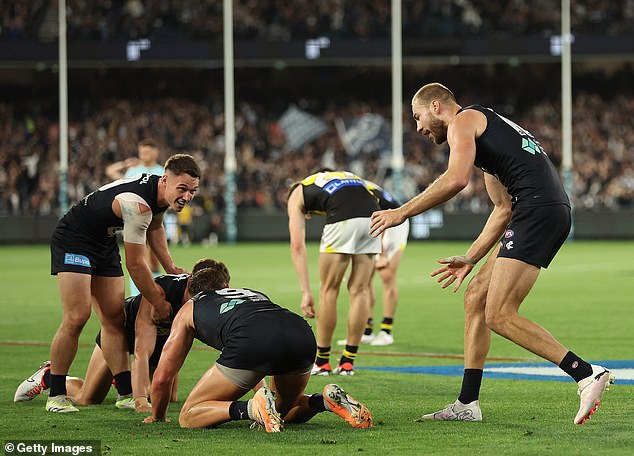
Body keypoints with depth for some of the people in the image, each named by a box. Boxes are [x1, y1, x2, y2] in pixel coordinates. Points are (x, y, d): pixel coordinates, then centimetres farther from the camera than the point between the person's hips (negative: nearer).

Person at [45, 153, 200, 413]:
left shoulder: (162, 195, -5)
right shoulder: (137, 205, -34)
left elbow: (154, 226, 20)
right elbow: (135, 265, -26)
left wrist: (170, 268, 13)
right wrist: (158, 303, -15)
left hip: (104, 243, 9)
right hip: (73, 240, -9)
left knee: (114, 318, 2)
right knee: (77, 317, -17)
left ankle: (126, 393, 0)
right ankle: (56, 395, -9)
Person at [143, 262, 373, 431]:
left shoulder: (189, 308, 33)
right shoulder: (254, 294, 44)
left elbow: (162, 377, 34)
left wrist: (157, 417, 51)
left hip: (251, 341, -5)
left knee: (188, 416, 8)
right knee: (285, 410, 31)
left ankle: (252, 409, -17)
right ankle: (326, 400, 1)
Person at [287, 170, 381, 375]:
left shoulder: (297, 194, 25)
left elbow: (297, 245, 14)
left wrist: (305, 292, 10)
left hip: (343, 219, -5)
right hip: (372, 215, 5)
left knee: (329, 289, 11)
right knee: (359, 289, 14)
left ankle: (322, 362, 18)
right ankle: (348, 362, 19)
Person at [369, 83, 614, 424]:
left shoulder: (462, 120, 2)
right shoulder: (485, 130, 30)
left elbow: (456, 179, -16)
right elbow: (503, 208, 30)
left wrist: (402, 212, -9)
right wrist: (470, 259, 28)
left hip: (538, 211, -10)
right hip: (551, 213, 10)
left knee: (499, 316, -12)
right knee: (475, 297, 13)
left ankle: (587, 374, -15)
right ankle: (467, 404, 15)